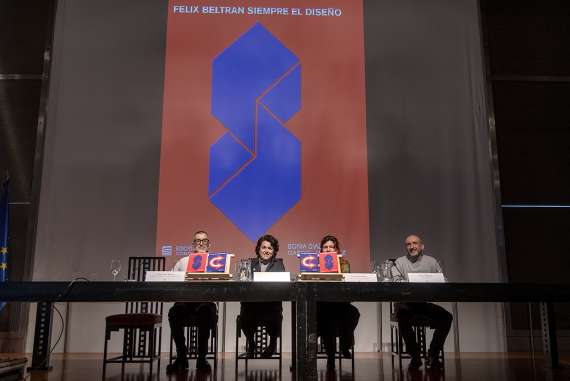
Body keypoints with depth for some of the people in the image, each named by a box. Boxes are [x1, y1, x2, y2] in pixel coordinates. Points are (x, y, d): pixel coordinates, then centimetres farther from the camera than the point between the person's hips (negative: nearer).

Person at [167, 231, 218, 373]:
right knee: (175, 311, -32)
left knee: (205, 310, -36)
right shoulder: (182, 262, 24)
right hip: (185, 302, 1)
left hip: (206, 303, -1)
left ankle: (202, 357, -20)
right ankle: (181, 357, -14)